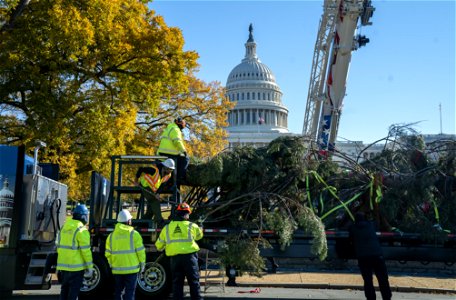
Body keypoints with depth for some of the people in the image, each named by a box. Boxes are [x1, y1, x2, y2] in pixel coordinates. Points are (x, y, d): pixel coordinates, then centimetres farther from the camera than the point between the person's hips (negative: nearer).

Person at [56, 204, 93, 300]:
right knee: (73, 292, 1)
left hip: (63, 265, 7)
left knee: (64, 290, 18)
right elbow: (86, 250, -16)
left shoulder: (64, 227, 10)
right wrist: (90, 267, -9)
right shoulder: (82, 230, -14)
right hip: (76, 267, -7)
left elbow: (59, 246, 15)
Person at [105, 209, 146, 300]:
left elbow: (108, 253, 6)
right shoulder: (133, 234, -7)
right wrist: (142, 264, 4)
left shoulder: (111, 235, 5)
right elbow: (140, 251, -8)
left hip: (117, 269, 4)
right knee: (129, 292, 1)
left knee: (118, 291, 17)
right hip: (131, 268, -4)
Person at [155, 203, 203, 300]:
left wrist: (160, 248, 35)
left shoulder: (167, 228, 7)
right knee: (194, 281, 6)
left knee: (177, 282, 11)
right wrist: (200, 229, 42)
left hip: (175, 257, 2)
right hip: (189, 256, -2)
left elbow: (159, 245, 11)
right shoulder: (192, 226, 0)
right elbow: (199, 236, 19)